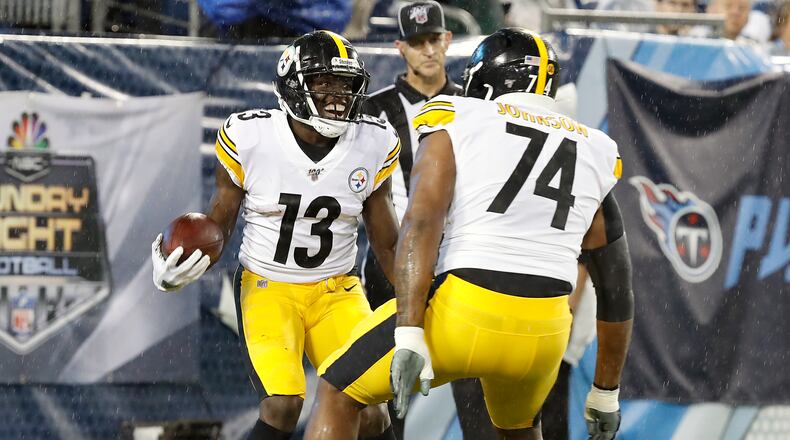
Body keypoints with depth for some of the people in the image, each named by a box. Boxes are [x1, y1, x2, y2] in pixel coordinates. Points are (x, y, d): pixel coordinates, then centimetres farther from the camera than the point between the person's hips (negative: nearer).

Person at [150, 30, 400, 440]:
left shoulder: (372, 145, -6)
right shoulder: (250, 137, -14)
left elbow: (388, 244, 5)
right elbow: (218, 223, -2)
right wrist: (183, 266, -21)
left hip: (336, 293, 2)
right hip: (266, 289, -2)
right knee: (283, 406, -23)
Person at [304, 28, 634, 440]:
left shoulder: (456, 124, 6)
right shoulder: (591, 154, 17)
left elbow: (421, 225, -11)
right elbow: (616, 291, 19)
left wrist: (410, 336, -17)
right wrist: (606, 392, 28)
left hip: (460, 313, -4)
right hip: (544, 334, 4)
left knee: (338, 392, 15)